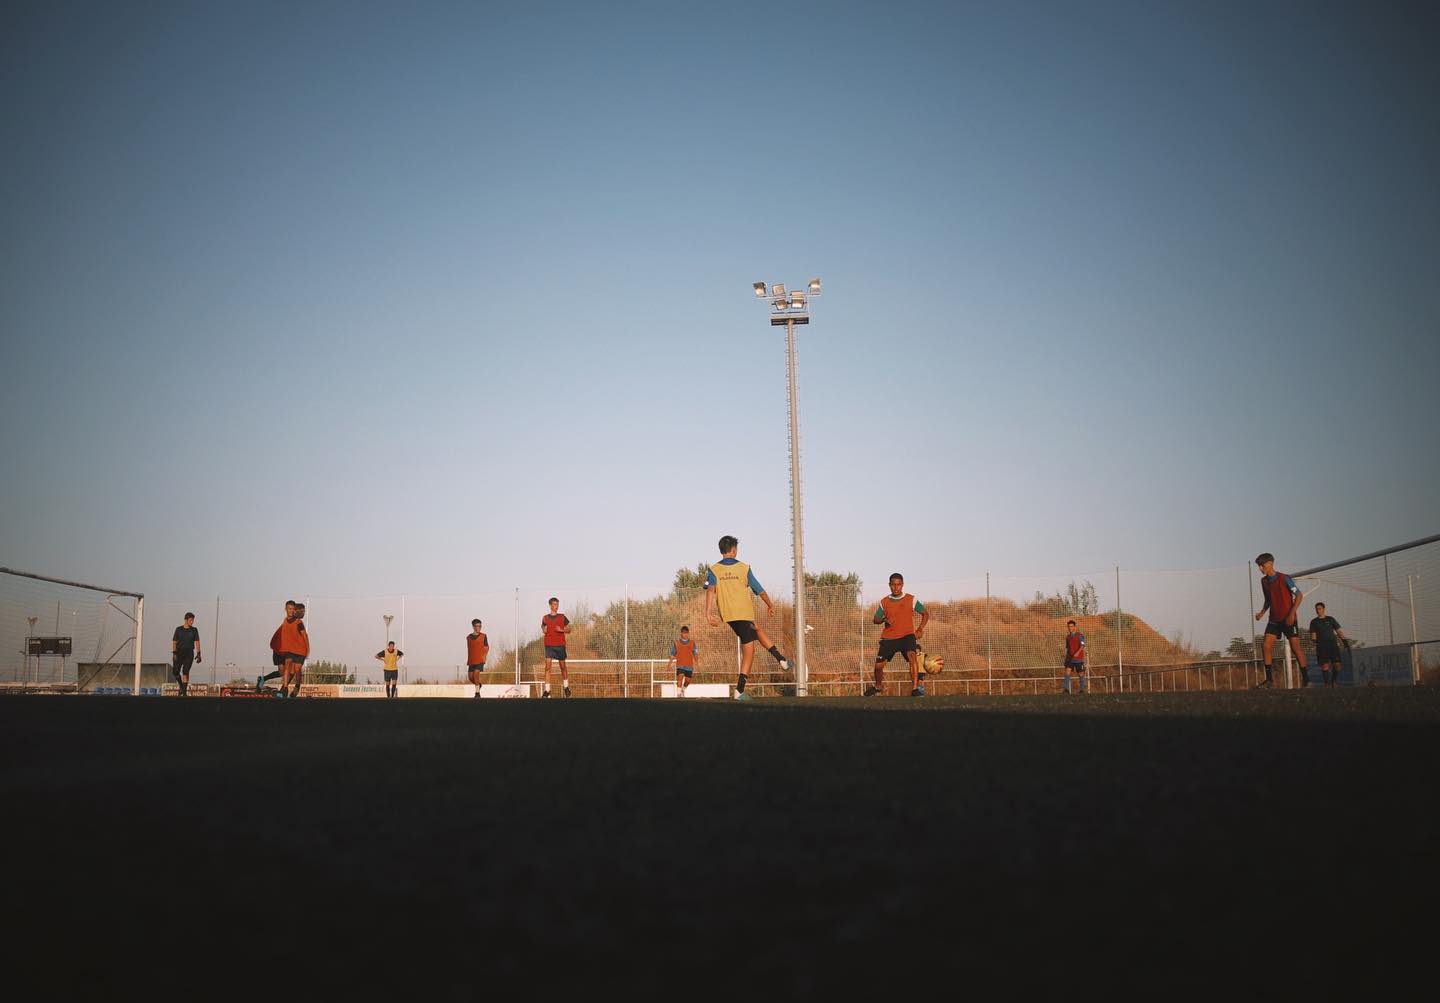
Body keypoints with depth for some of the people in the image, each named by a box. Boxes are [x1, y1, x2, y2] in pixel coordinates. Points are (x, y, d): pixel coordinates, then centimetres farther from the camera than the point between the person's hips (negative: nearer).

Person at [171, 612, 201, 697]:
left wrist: (198, 654, -5)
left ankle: (184, 691, -7)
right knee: (175, 672, -3)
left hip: (189, 653, -1)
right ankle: (181, 686, 22)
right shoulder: (178, 629, 7)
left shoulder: (194, 630, 7)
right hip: (179, 653, 1)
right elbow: (174, 642, 5)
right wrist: (174, 653, -5)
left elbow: (197, 642, 4)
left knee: (185, 672, -10)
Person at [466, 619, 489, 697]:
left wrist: (484, 656, -12)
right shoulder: (469, 637, 9)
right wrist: (468, 660, 17)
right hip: (471, 660, 4)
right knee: (470, 677, 2)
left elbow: (486, 648, 3)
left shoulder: (483, 636, 1)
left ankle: (477, 693, -11)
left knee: (476, 673, -18)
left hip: (480, 660, -4)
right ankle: (478, 684, 33)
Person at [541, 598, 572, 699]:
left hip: (560, 645, 0)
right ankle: (547, 690, -11)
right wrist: (543, 629, 2)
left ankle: (566, 686, 30)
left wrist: (561, 630, -11)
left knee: (562, 666, 9)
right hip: (549, 645, 0)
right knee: (547, 666, -11)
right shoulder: (545, 618, 6)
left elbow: (568, 630, 8)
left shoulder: (562, 617, 4)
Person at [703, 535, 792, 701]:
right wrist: (770, 605, 20)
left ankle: (781, 660, 24)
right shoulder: (744, 568, 0)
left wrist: (708, 613, -18)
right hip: (744, 613, -5)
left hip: (727, 614, 5)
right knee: (748, 651, 2)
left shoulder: (713, 570, 3)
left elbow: (710, 590, -13)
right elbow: (759, 590, 5)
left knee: (757, 629, 27)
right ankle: (739, 690, -2)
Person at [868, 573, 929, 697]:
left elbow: (925, 613, 9)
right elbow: (875, 619, 13)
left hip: (907, 635, -2)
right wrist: (884, 620, -10)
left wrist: (920, 629, -6)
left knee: (912, 655, -30)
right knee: (878, 665, 3)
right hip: (888, 637, 3)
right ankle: (878, 687, 33)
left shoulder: (911, 599, 1)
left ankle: (915, 689, -31)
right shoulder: (884, 602, 6)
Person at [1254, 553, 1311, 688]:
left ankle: (1306, 679, 4)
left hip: (1288, 619, -6)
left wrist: (1292, 613, -19)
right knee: (1267, 646, -7)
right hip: (1274, 619, 6)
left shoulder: (1284, 578, -10)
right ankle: (1269, 679, -6)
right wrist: (1262, 612, 4)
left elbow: (1299, 595, -10)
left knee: (1295, 647, -5)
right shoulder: (1264, 581, 8)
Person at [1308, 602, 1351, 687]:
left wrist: (1345, 642, 5)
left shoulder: (1330, 619, 15)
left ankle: (1334, 680, 8)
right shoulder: (1314, 622, 12)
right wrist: (1314, 641, -17)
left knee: (1337, 664, -11)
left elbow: (1339, 631, 14)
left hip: (1333, 645, 1)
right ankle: (1327, 683, -8)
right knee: (1325, 665, -13)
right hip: (1322, 647, -1)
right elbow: (1313, 634, 5)